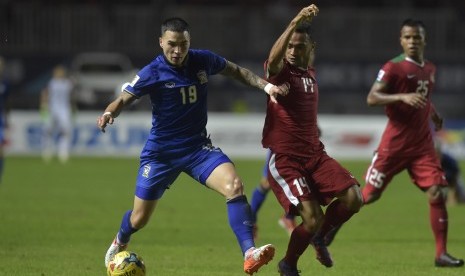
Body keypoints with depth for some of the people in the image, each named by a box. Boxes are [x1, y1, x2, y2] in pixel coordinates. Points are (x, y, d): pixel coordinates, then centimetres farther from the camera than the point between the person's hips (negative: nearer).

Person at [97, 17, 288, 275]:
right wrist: (109, 113, -38)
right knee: (139, 218, 8)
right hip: (161, 152, -2)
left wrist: (266, 85, -1)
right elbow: (123, 99, -16)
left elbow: (236, 71, 11)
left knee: (234, 186, -26)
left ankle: (249, 254, -32)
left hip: (198, 147, 2)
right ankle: (119, 243, 45)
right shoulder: (153, 73, -16)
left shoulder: (203, 60, -6)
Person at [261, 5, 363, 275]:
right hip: (285, 159, -6)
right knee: (312, 219, -17)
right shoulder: (279, 71, -8)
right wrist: (295, 23, -45)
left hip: (314, 153, 6)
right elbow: (273, 59, -34)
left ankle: (320, 237, 16)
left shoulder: (311, 73, 13)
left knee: (353, 197, -12)